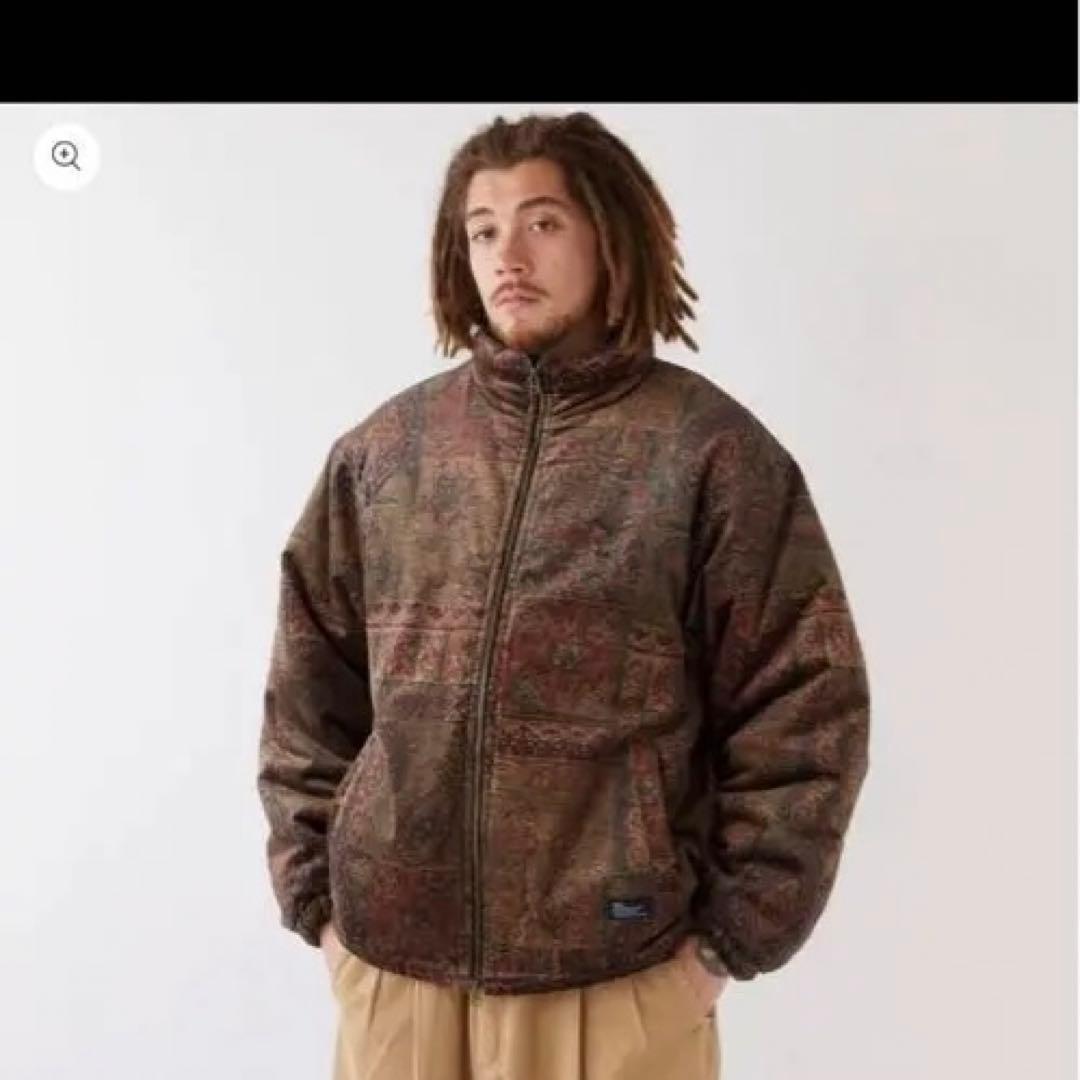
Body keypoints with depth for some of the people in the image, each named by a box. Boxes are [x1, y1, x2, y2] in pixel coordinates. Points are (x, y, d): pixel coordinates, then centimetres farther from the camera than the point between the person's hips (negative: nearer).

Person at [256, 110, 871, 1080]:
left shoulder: (711, 452, -6)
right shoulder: (382, 450, 4)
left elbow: (804, 715, -5)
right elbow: (309, 696, 9)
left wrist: (730, 938, -5)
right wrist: (317, 898, 5)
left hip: (617, 983, -3)